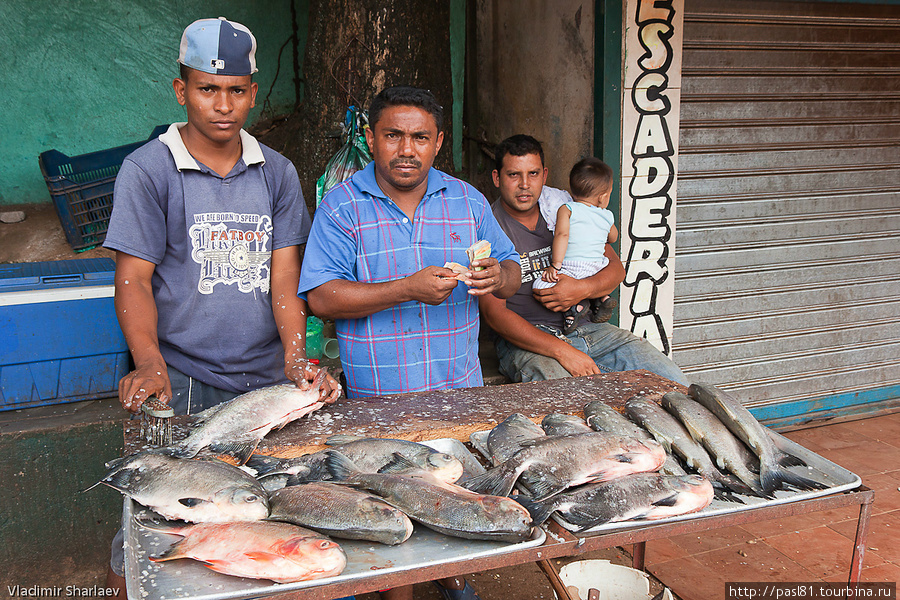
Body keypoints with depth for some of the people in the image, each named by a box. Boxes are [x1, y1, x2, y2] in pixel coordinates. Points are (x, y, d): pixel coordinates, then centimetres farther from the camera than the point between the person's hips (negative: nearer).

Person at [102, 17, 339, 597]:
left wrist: (296, 360, -12)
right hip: (182, 383, -3)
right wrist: (150, 363, -22)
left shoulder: (277, 172, 7)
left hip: (265, 379, 3)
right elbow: (133, 280, -6)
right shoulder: (147, 170, -2)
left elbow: (284, 278, 2)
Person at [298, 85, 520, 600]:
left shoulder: (467, 200, 5)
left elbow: (511, 271, 9)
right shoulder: (343, 205, -6)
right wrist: (408, 290, -24)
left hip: (459, 388, 4)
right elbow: (321, 297, -14)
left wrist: (498, 277, -17)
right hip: (378, 396, -3)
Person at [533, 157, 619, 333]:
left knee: (540, 286, -5)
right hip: (597, 266, 5)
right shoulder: (607, 216, 13)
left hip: (571, 267, -5)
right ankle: (600, 299, 10)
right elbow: (613, 238, 31)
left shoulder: (567, 209, 0)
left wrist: (555, 265, -17)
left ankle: (573, 305, -20)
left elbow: (562, 235, -14)